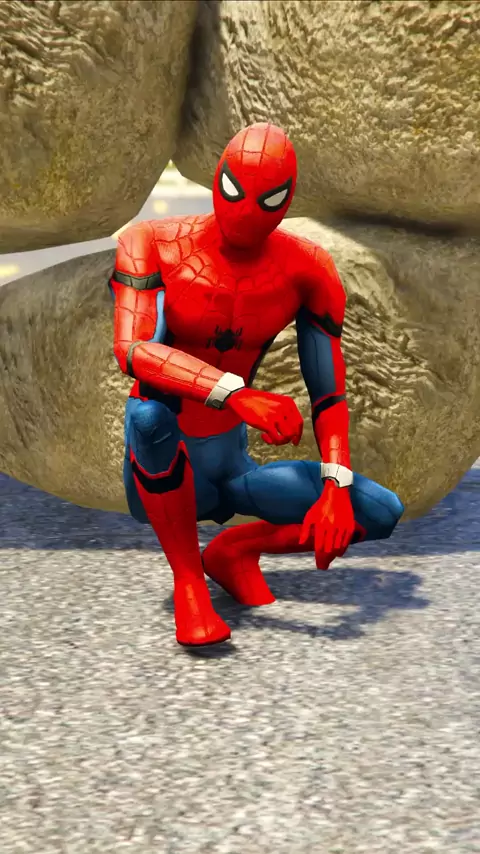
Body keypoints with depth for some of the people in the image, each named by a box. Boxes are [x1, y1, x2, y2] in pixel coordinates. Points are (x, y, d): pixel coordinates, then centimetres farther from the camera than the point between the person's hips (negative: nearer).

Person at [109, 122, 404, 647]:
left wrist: (335, 488, -20)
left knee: (382, 513, -13)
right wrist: (236, 394, -43)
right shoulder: (152, 245, -12)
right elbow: (131, 350, -30)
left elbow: (329, 395, -5)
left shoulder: (306, 269, -5)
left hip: (231, 471, 3)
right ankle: (186, 580, -15)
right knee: (148, 413, -39)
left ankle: (235, 549, 9)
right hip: (161, 476, -3)